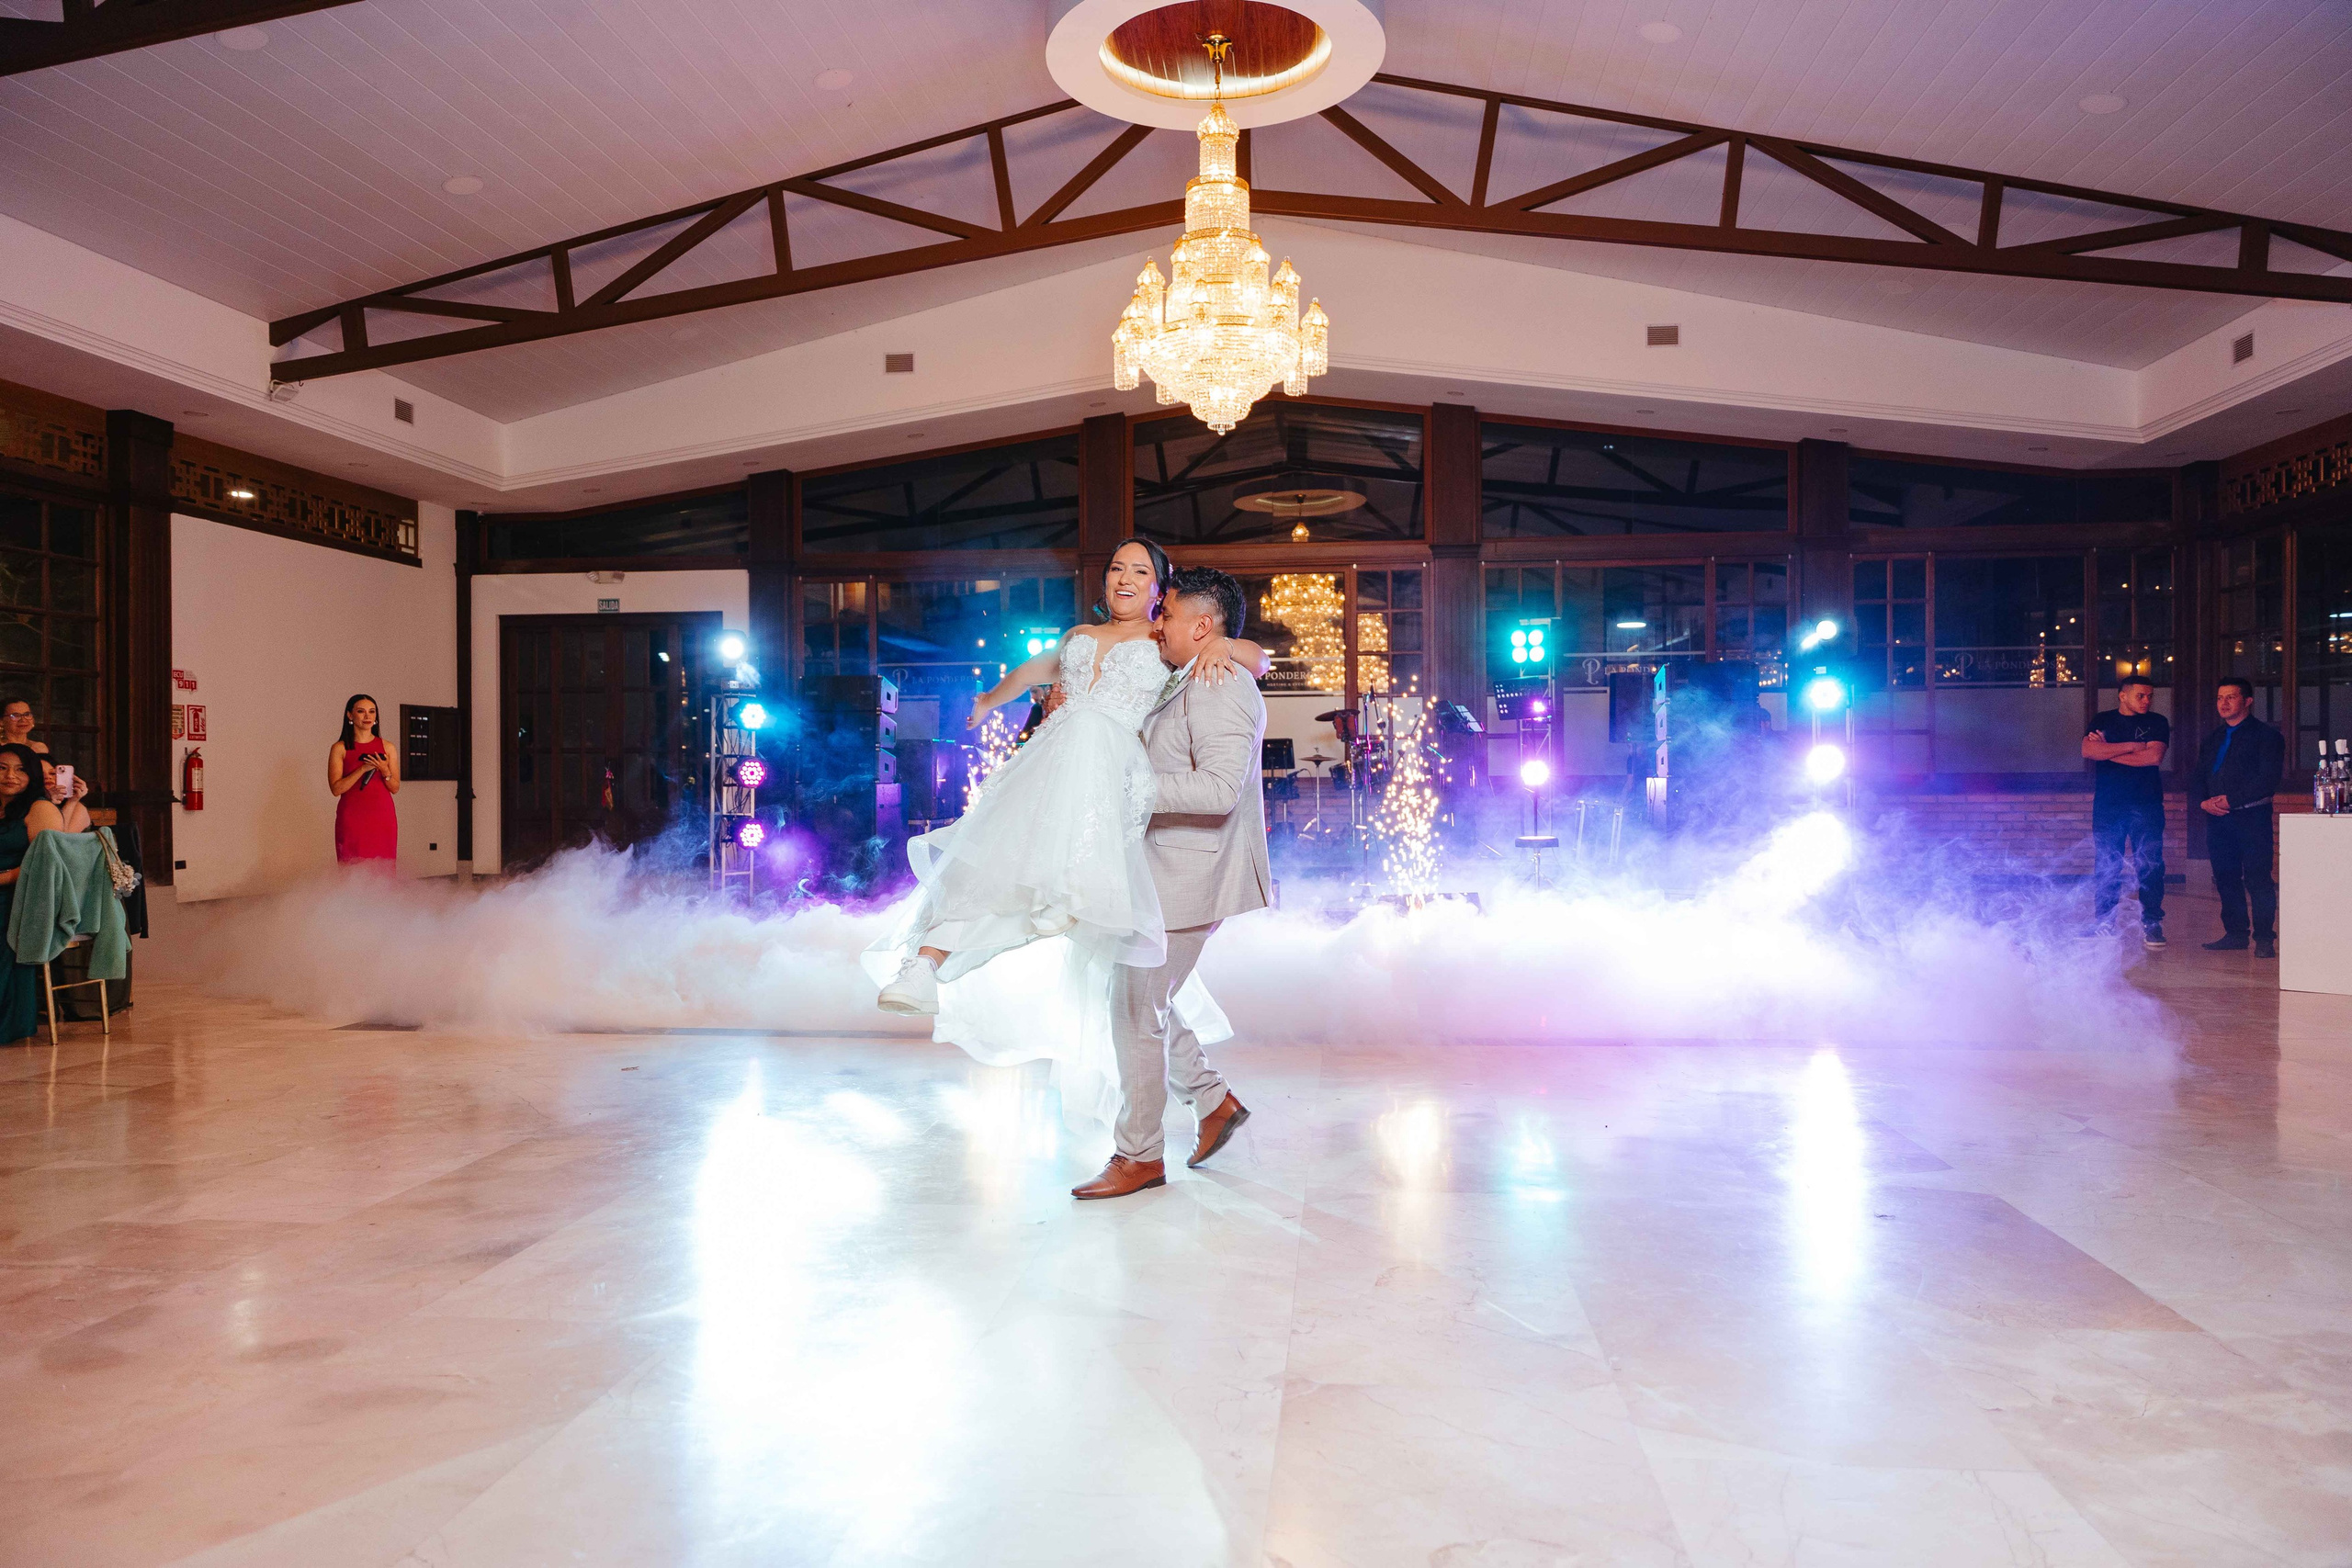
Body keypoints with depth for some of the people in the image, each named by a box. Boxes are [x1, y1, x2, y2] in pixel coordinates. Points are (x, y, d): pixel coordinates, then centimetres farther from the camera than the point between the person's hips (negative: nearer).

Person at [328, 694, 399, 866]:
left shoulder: (387, 747, 10)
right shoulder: (340, 748, 4)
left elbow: (395, 788, 8)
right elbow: (336, 788, -5)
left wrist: (384, 770, -10)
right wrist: (363, 769, -14)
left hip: (382, 818, 2)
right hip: (352, 819, -2)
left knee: (383, 871, -4)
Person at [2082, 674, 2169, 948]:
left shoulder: (2157, 722, 8)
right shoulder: (2103, 721, 11)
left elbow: (2154, 756, -9)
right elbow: (2088, 749, -7)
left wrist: (2109, 751, -5)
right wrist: (2132, 746, -10)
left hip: (2146, 805, -1)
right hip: (2107, 804, 1)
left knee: (2151, 864, -4)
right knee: (2106, 866, 2)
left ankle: (2151, 923, 2)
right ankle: (2103, 923, 8)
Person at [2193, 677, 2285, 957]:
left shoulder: (2265, 735, 1)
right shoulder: (2213, 740, 20)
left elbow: (2268, 779, -10)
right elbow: (2197, 779, 18)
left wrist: (2231, 800, -16)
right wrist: (2204, 801, -3)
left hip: (2251, 816, -6)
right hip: (2217, 818, 6)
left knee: (2257, 878, -7)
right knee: (2226, 878, 6)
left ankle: (2265, 939, -4)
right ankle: (2235, 934, 13)